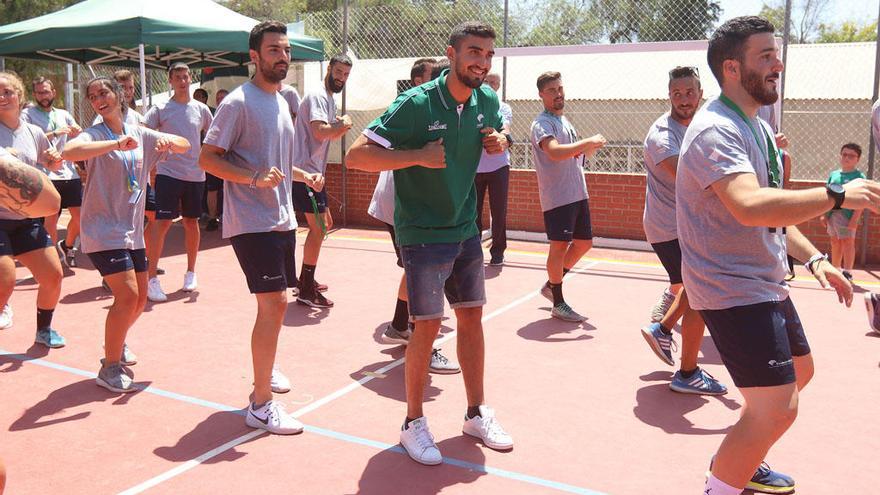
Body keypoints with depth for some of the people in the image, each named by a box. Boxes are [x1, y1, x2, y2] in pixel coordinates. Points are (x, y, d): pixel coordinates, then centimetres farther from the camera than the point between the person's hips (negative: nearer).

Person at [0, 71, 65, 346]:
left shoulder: (34, 132, 7)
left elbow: (52, 165, 22)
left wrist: (56, 159, -1)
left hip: (28, 220, 5)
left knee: (53, 276, 6)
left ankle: (44, 330, 28)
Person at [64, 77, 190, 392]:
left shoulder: (141, 135, 8)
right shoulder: (95, 134, -9)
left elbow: (185, 146, 13)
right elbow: (69, 151, -30)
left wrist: (169, 141, -9)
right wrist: (117, 143, -35)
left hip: (133, 231, 6)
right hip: (103, 231, -6)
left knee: (140, 299, 12)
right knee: (127, 295, -16)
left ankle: (116, 344, 40)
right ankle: (110, 368, 1)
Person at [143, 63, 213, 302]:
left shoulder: (201, 109, 8)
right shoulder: (161, 108, -1)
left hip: (195, 174, 3)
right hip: (168, 173, -3)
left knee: (191, 222, 11)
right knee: (162, 223, -8)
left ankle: (191, 272, 25)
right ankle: (152, 278, -4)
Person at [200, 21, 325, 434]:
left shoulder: (281, 103, 15)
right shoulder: (238, 102, -11)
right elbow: (207, 158, -13)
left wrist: (305, 176, 9)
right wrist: (254, 176, -27)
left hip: (282, 220, 9)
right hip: (252, 222, -9)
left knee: (275, 302, 18)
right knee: (274, 303, -14)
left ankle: (265, 369, 39)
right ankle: (261, 405, -7)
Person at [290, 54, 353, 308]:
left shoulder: (329, 100, 20)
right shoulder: (317, 96, -12)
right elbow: (320, 132, -26)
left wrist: (341, 126, 3)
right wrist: (343, 124, -10)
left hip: (313, 170, 11)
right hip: (304, 171, -11)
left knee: (324, 224, 17)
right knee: (318, 228, -10)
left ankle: (306, 280, 27)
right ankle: (306, 291, -5)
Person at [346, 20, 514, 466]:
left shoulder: (487, 101, 2)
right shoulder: (415, 103, -17)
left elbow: (498, 133, 24)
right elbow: (356, 155, -19)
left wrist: (500, 143, -1)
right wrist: (418, 155, -28)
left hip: (466, 230, 6)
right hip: (422, 233, -6)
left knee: (471, 317, 11)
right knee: (428, 324, -5)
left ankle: (477, 413, 27)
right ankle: (413, 422, 15)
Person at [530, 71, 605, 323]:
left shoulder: (564, 121, 18)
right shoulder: (542, 123, -11)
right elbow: (555, 152, -29)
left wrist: (592, 147, 5)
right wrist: (589, 141, -22)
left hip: (578, 194, 9)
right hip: (557, 196, -9)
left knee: (584, 242, 14)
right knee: (560, 245, -4)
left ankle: (551, 285, 29)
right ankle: (558, 303, 8)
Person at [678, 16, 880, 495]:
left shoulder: (757, 126, 12)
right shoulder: (715, 129, -21)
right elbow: (750, 206, -38)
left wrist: (813, 258, 10)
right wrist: (838, 195, -31)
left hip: (765, 283, 11)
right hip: (732, 289, -11)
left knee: (797, 372, 25)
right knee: (777, 407, -13)